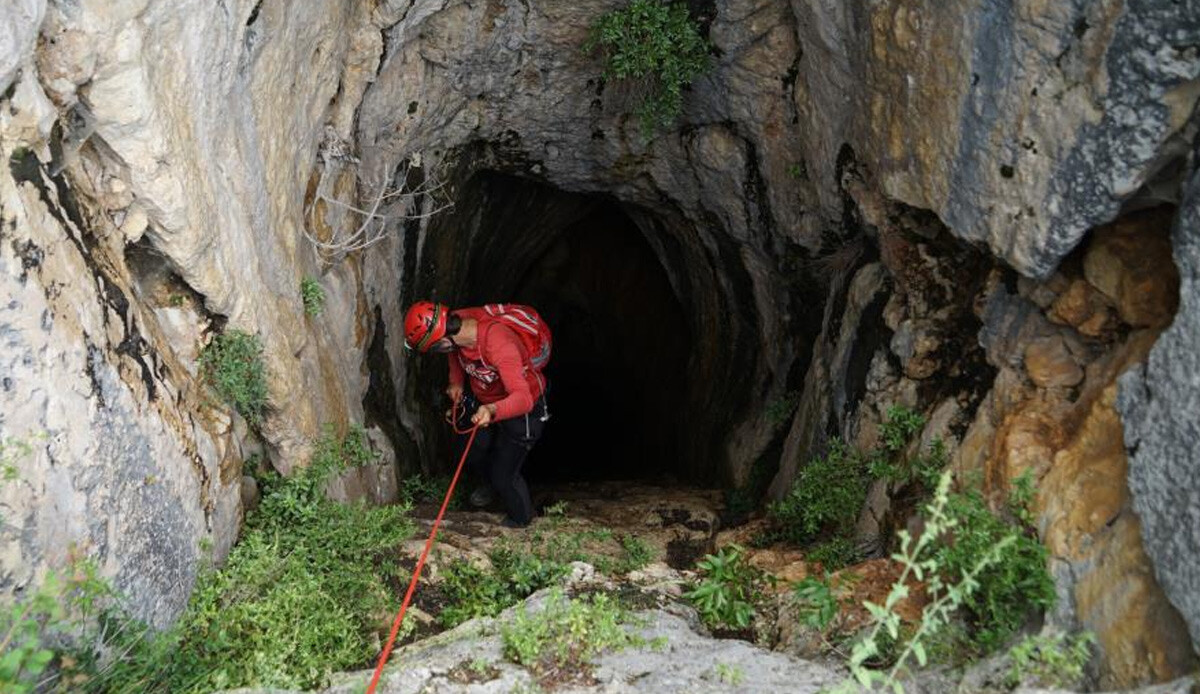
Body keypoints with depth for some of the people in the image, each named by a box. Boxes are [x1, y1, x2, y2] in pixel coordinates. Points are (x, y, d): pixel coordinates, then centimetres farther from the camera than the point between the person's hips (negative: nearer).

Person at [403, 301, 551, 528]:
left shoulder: (498, 343, -43)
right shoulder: (457, 324, -20)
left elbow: (523, 398, -49)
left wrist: (492, 411, -66)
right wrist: (456, 381, -6)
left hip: (522, 406, -7)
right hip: (483, 401, 7)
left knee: (504, 475, -4)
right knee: (468, 453, 17)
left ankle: (520, 521, 26)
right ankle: (493, 483, 50)